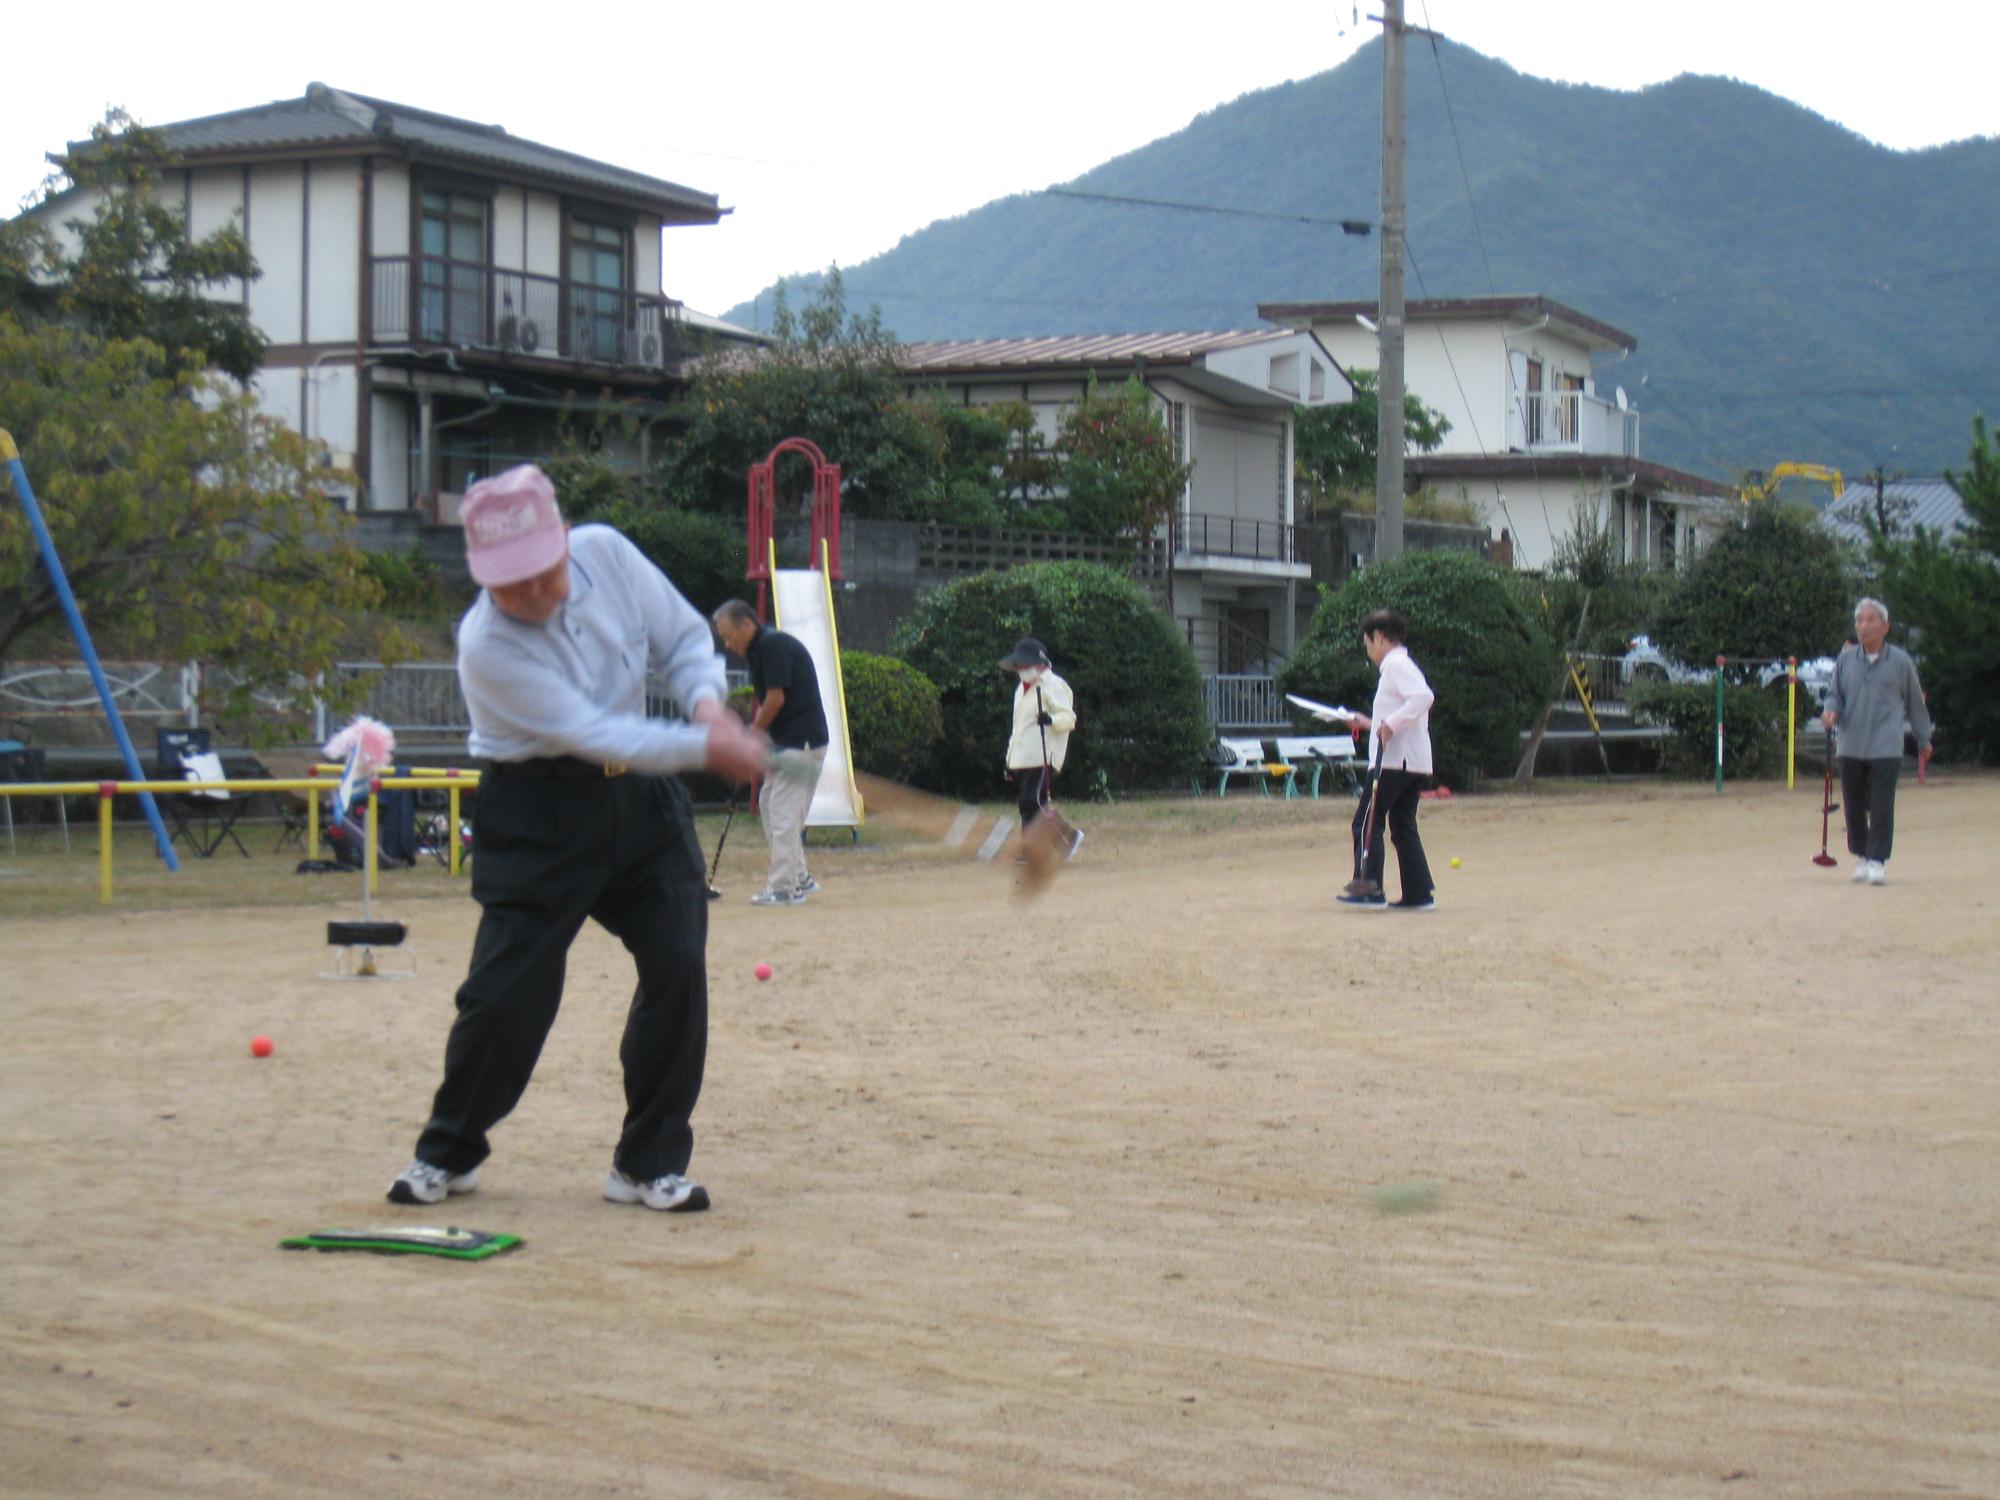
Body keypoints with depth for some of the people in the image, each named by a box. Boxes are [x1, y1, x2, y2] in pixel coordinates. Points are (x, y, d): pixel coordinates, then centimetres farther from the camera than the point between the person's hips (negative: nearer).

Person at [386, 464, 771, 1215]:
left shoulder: (608, 553, -8)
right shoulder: (487, 646, -23)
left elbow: (684, 636, 4)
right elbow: (591, 732, -27)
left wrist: (704, 698, -17)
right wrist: (704, 748, -32)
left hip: (641, 794, 5)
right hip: (538, 814, -5)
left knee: (679, 966, -5)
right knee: (507, 991, -6)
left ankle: (650, 1162, 6)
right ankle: (449, 1152, 18)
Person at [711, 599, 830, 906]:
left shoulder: (773, 645, -15)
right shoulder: (760, 649, 16)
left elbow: (776, 699, -18)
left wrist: (753, 734, -5)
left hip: (801, 742, -10)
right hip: (786, 742, 10)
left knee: (783, 812, -8)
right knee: (768, 804, 15)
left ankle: (784, 888, -5)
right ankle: (799, 878, 20)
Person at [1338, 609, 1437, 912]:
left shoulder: (1395, 665, -10)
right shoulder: (1401, 665, 21)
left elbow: (1424, 697, -26)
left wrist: (1391, 724, -28)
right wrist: (1372, 724, 27)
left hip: (1393, 761, -10)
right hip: (1415, 763, 10)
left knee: (1367, 822, -6)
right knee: (1403, 827, 11)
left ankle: (1370, 890, -9)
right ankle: (1419, 894, 8)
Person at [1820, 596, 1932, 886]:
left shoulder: (1900, 661, 1)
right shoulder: (1845, 659, 6)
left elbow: (1915, 702, 12)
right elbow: (1834, 694, 15)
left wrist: (1923, 740, 20)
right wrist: (1831, 711, -9)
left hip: (1886, 750, -3)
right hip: (1850, 748, 3)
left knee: (1882, 808, -7)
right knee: (1853, 806, 7)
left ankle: (1877, 862, -3)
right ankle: (1860, 857, 20)